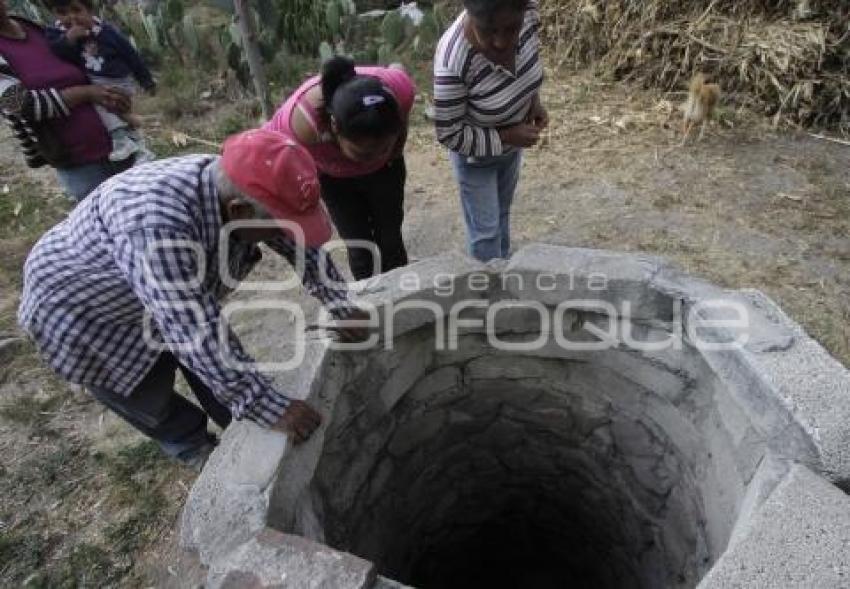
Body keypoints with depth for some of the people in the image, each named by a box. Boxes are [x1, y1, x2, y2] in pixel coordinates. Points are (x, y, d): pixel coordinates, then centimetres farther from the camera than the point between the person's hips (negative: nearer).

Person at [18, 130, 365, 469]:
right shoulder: (157, 226, -45)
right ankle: (191, 444, 37)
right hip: (80, 308, -5)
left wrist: (343, 309, -7)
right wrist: (268, 408, -38)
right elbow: (196, 333, -43)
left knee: (212, 356, 11)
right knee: (151, 398, 8)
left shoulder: (242, 190, -22)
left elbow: (301, 244, -8)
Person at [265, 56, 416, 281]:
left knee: (390, 241, 11)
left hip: (385, 169, 2)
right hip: (333, 177, -1)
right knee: (360, 249, 1)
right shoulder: (300, 124, -44)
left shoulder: (398, 88, -38)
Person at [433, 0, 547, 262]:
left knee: (503, 212, 27)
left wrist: (533, 99, -10)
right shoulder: (453, 62, -39)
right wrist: (506, 137, -26)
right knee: (486, 229, 9)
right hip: (475, 154, -6)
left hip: (512, 144, 6)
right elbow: (449, 134, -27)